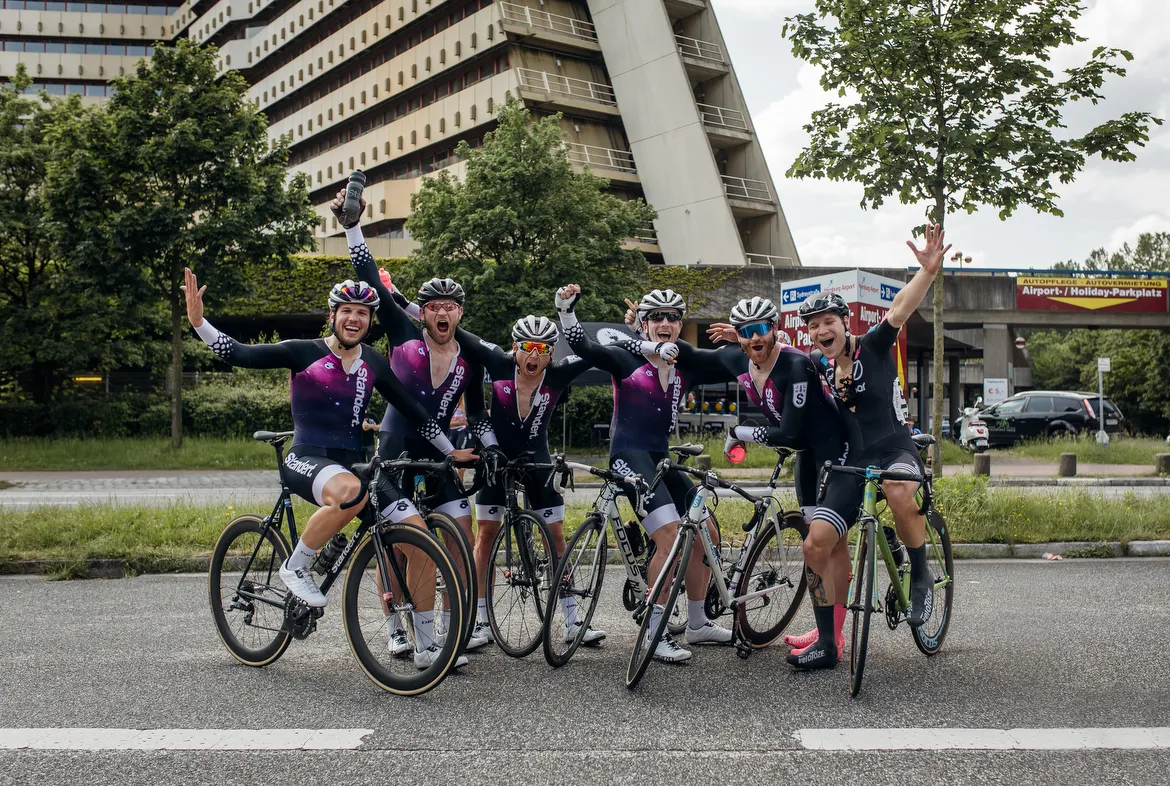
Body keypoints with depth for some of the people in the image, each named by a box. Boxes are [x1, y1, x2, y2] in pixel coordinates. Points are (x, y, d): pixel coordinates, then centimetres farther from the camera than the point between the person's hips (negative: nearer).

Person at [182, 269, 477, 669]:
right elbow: (240, 354, -10)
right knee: (351, 491, -42)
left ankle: (427, 646, 2)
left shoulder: (373, 363, 10)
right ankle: (296, 567, -15)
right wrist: (198, 321, -24)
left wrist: (453, 450, 18)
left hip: (354, 463, 5)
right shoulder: (304, 352, -3)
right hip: (307, 460, -5)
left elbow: (411, 409, 17)